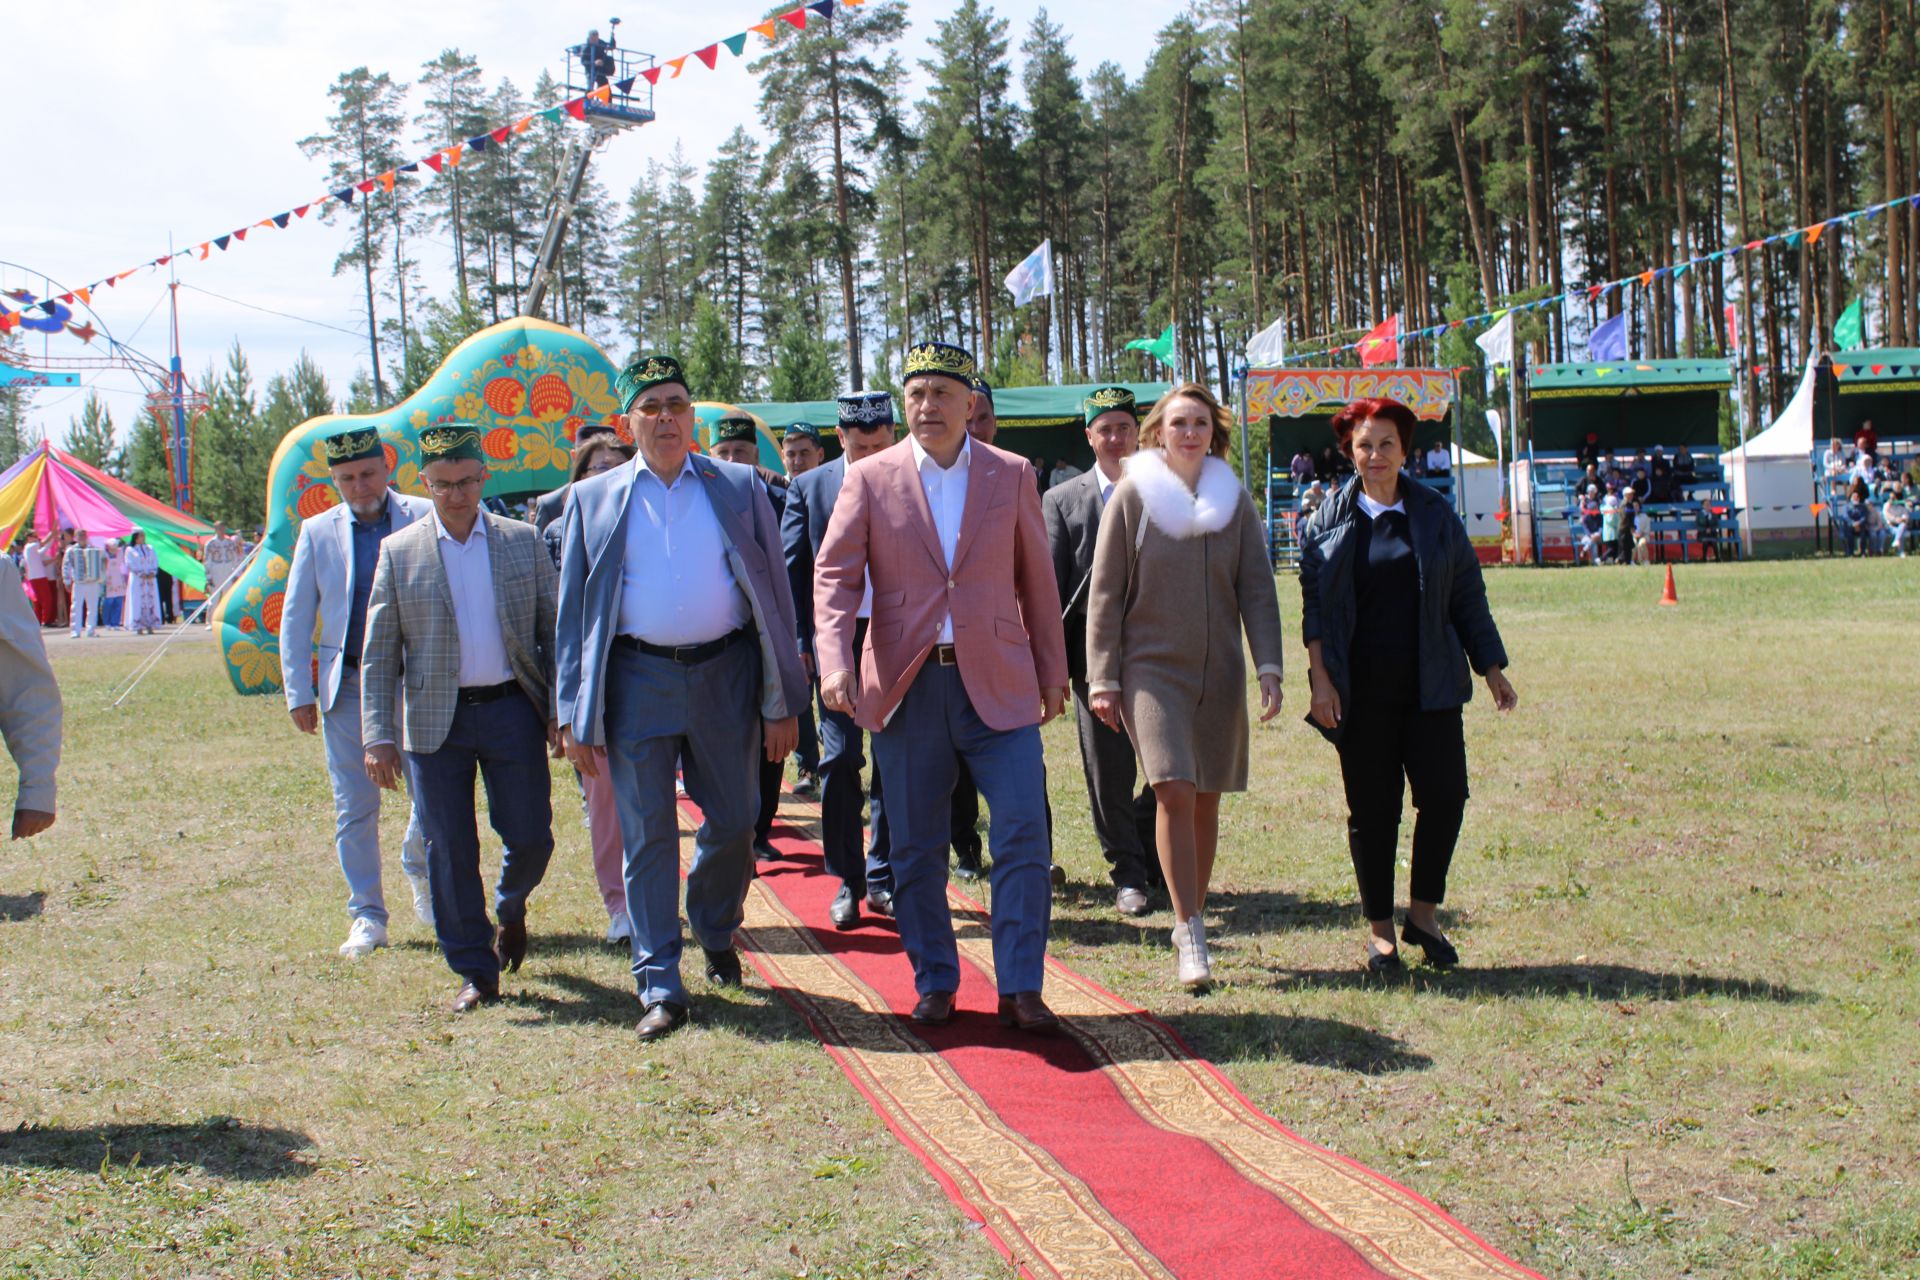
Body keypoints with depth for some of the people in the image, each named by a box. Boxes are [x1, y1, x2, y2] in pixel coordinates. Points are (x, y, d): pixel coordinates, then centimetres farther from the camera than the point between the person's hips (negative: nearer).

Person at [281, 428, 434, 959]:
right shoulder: (317, 532, 7)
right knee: (354, 807, 2)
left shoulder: (425, 520, 0)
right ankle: (367, 917, 13)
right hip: (346, 686, 2)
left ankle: (420, 874, 32)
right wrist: (298, 692, 4)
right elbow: (295, 617, 10)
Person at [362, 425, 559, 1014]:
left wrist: (561, 710, 1)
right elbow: (379, 655, 3)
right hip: (434, 722, 0)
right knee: (450, 853, 3)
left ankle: (511, 908, 36)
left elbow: (553, 631, 8)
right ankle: (475, 973, 15)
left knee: (531, 840, 2)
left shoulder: (524, 541, 6)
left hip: (513, 710, 1)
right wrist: (379, 736, -5)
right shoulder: (399, 552, 3)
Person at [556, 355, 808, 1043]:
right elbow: (573, 613, 7)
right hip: (637, 682, 0)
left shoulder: (739, 488, 6)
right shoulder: (593, 500, 7)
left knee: (733, 824, 9)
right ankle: (659, 986, 9)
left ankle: (717, 935, 37)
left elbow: (775, 593, 5)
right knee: (649, 836, 1)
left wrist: (781, 701, -1)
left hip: (725, 675, 1)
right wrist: (576, 717, 1)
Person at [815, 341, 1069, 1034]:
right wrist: (834, 660, -16)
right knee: (915, 848, 7)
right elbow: (835, 574, -1)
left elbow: (1037, 581, 11)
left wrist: (1051, 670, 12)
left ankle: (1020, 989, 4)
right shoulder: (871, 478, 3)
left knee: (1023, 835, -6)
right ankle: (935, 983, 22)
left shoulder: (1012, 475, 6)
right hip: (907, 686, 0)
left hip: (997, 684, 0)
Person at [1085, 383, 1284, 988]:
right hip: (1152, 667, -3)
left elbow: (1258, 590, 6)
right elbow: (1105, 594, -1)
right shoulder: (1132, 496, -1)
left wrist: (1269, 668, -4)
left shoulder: (1234, 499, 7)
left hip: (1219, 671, 3)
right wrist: (1102, 679, -5)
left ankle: (1190, 924, 22)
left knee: (1206, 801, 7)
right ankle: (1189, 932, -10)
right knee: (1175, 792, -17)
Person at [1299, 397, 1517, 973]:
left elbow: (1467, 596, 9)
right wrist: (1320, 679, -6)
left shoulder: (1434, 514, 6)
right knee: (1372, 810, 3)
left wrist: (1492, 668, 7)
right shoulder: (1331, 519, 4)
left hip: (1429, 684, 1)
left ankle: (1423, 914, 14)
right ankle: (1379, 928, 15)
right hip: (1361, 690, -1)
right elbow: (1313, 604, 2)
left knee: (1445, 793, -5)